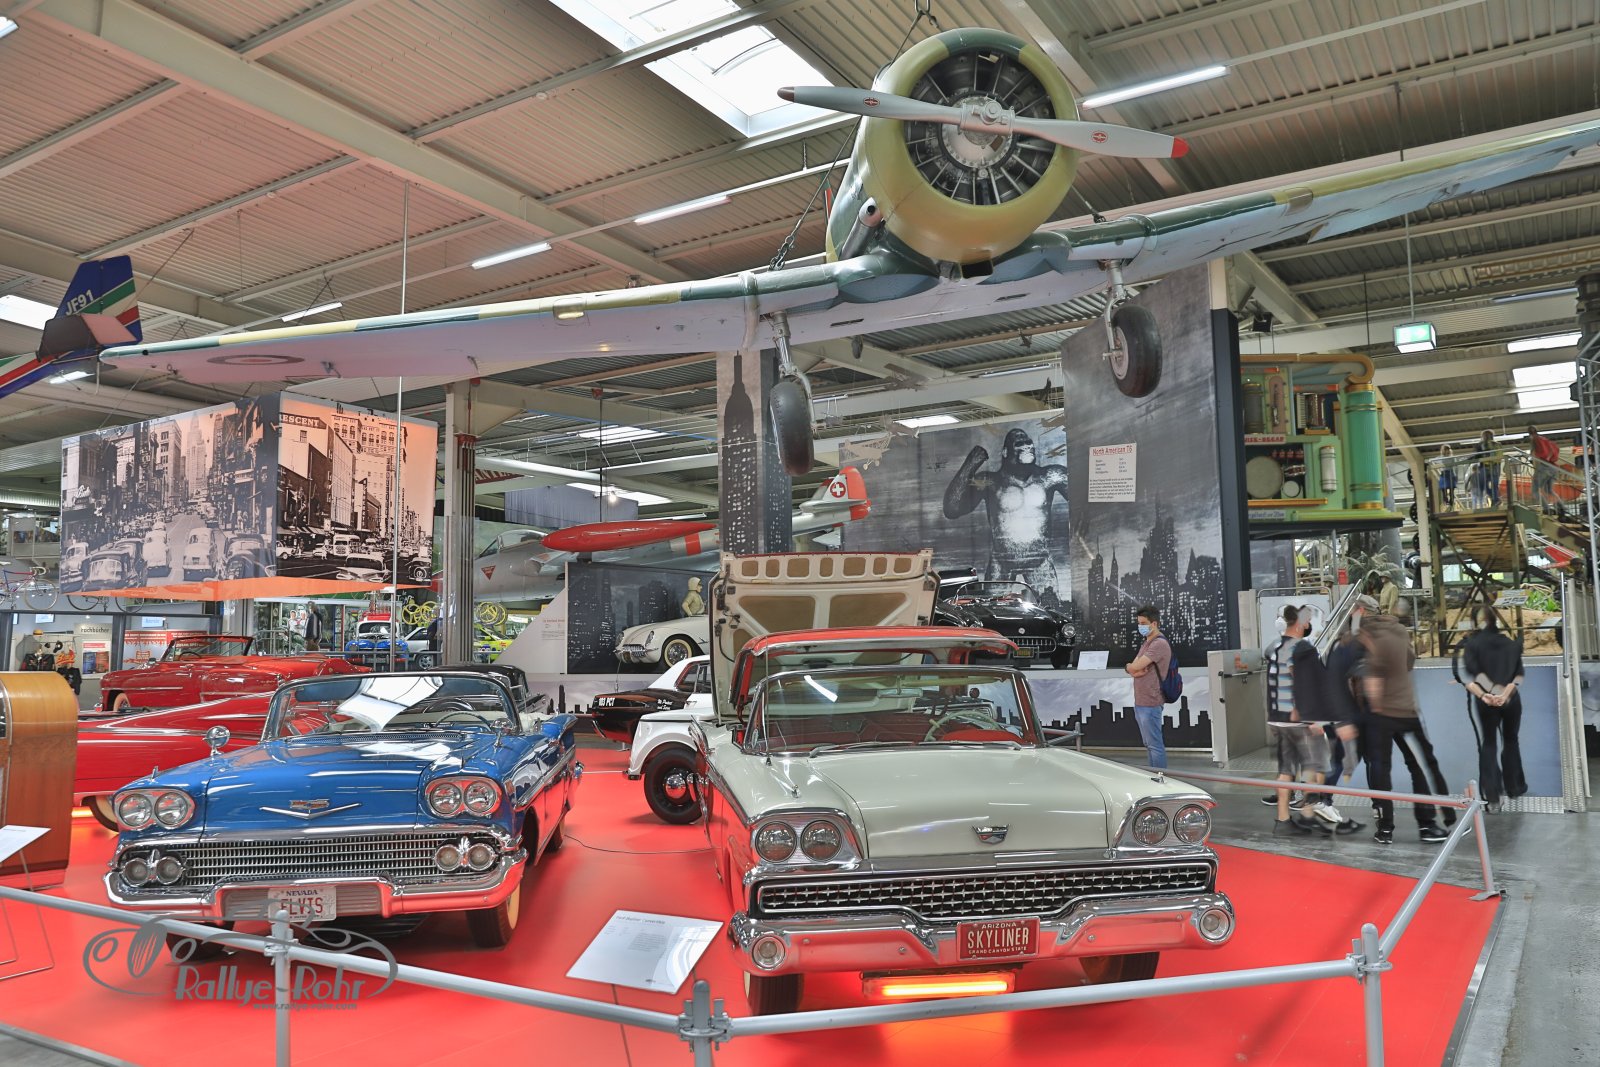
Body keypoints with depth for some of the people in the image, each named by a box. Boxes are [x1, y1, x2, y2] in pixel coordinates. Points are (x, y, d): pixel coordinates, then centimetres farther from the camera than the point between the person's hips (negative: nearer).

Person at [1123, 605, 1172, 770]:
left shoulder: (1159, 644, -15)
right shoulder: (1145, 643, 17)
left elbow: (1134, 667, -20)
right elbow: (1133, 668, 10)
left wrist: (1130, 666, 1)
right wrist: (1135, 669, -11)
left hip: (1150, 704, -10)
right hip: (1140, 702, 10)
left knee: (1155, 745, -4)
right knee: (1149, 744, 16)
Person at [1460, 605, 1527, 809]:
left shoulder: (1471, 645, -3)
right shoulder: (1511, 644, 4)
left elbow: (1469, 676, -15)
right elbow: (1518, 674, -5)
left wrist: (1483, 695, -20)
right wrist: (1505, 694, -15)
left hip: (1486, 701, -2)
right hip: (1511, 699, 2)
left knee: (1489, 744, 6)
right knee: (1510, 741, 19)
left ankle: (1493, 797, -2)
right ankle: (1514, 788, 29)